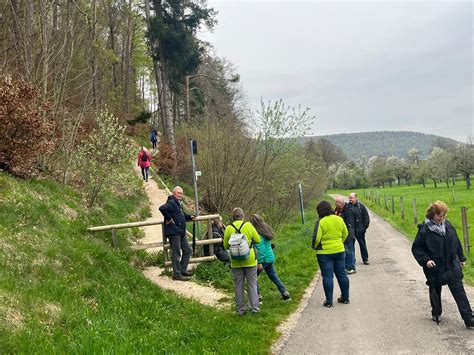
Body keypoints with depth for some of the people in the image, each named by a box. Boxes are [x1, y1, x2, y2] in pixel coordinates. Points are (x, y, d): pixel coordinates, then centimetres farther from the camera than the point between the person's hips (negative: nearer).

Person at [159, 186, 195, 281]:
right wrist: (168, 218, -23)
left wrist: (190, 217, 21)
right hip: (173, 231, -10)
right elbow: (162, 208, -32)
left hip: (181, 232, 10)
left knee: (187, 250, 15)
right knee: (176, 253, -7)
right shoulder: (171, 203, -13)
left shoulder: (179, 204, 19)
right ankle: (177, 274, -2)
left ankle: (183, 270, 24)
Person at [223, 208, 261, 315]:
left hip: (236, 262, 1)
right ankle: (254, 308, 8)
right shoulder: (248, 226, -6)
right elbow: (258, 240, 0)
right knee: (252, 284, 8)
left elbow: (226, 246, 3)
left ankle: (241, 309, 13)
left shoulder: (228, 228, -4)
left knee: (238, 285, 9)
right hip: (250, 260, -1)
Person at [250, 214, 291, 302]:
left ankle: (258, 296, 4)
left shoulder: (258, 234, -19)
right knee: (273, 276, 20)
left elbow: (261, 249, -22)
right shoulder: (266, 230, 8)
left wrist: (259, 262, -20)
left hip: (264, 259, -9)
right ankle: (285, 294, 23)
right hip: (271, 257, 9)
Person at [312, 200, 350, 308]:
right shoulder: (339, 219, 2)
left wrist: (314, 247, 3)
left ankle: (329, 301, 4)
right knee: (342, 274, 14)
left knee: (327, 276, 1)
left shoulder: (320, 222, -15)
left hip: (325, 253, -5)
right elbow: (345, 234, 11)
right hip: (339, 251, 5)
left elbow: (316, 238, -16)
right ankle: (345, 298, 23)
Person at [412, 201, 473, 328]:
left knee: (459, 290, 0)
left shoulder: (447, 225, 0)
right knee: (435, 290, 15)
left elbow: (456, 242, 12)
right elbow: (416, 248, -10)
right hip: (435, 267, -3)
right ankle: (436, 313, 36)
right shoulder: (424, 230, -15)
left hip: (452, 265, 3)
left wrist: (461, 258, 14)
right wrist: (425, 260, -21)